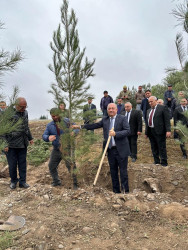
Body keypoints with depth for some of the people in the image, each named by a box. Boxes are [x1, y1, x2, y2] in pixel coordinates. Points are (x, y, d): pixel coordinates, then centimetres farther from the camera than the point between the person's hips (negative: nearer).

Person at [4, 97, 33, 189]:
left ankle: (22, 181, 23)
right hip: (12, 144, -4)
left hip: (23, 144, 5)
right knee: (12, 164, 7)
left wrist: (30, 138, 24)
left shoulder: (25, 112, 8)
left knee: (22, 164, 10)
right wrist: (5, 143, -14)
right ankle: (13, 181, 27)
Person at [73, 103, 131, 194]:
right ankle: (116, 191, 25)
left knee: (123, 171, 2)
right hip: (110, 150, 5)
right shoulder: (105, 119, 11)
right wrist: (80, 126, 12)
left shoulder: (122, 118, -3)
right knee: (113, 171, 12)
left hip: (121, 150, -4)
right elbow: (95, 125, 14)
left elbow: (127, 131, -12)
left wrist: (115, 134, -24)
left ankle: (125, 191, 15)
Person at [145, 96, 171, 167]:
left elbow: (167, 120, -9)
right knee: (154, 148, 13)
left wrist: (168, 130, -17)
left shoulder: (163, 108, -3)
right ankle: (156, 162, 25)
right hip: (151, 132, 7)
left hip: (159, 131, -6)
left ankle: (164, 163, 11)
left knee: (162, 148, 0)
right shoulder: (149, 110, 18)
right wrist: (146, 132, 14)